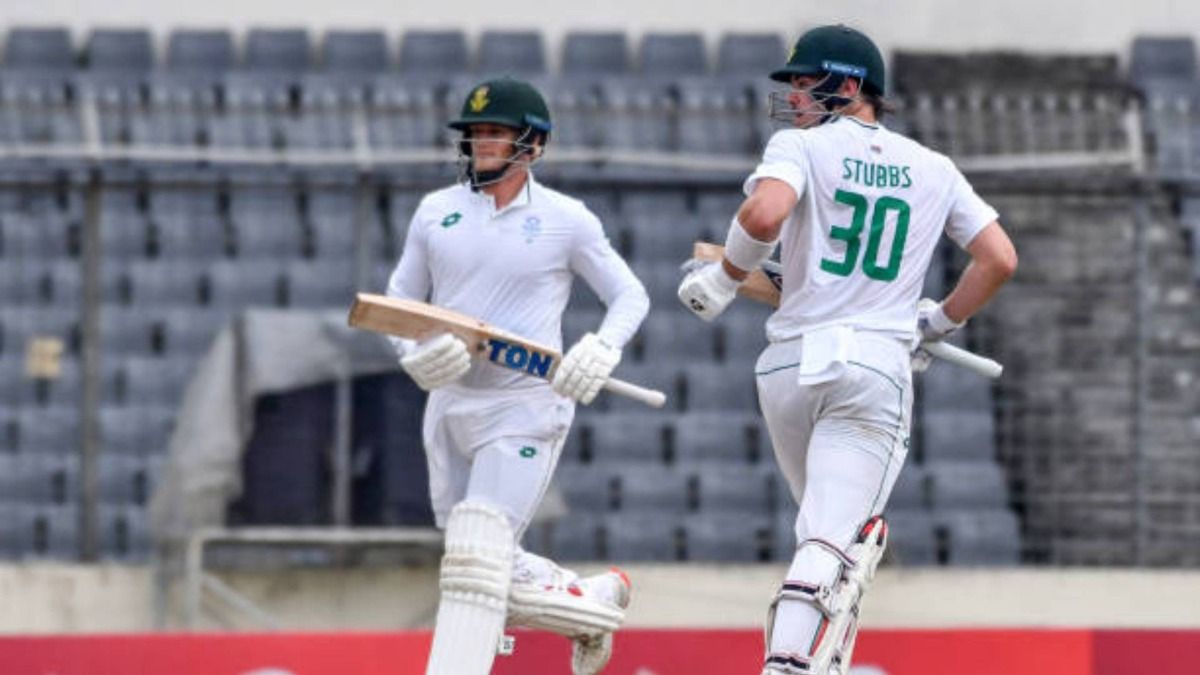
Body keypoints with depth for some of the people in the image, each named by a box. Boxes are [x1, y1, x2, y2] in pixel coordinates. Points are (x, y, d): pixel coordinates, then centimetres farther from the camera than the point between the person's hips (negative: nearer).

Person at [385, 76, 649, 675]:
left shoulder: (565, 220, -3)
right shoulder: (436, 212, 6)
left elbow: (630, 296, 4)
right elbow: (398, 303, 11)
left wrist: (600, 351, -16)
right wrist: (414, 352, -10)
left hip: (526, 407, -5)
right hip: (450, 406, 5)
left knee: (479, 555, -18)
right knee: (493, 578, 10)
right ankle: (595, 603, 33)